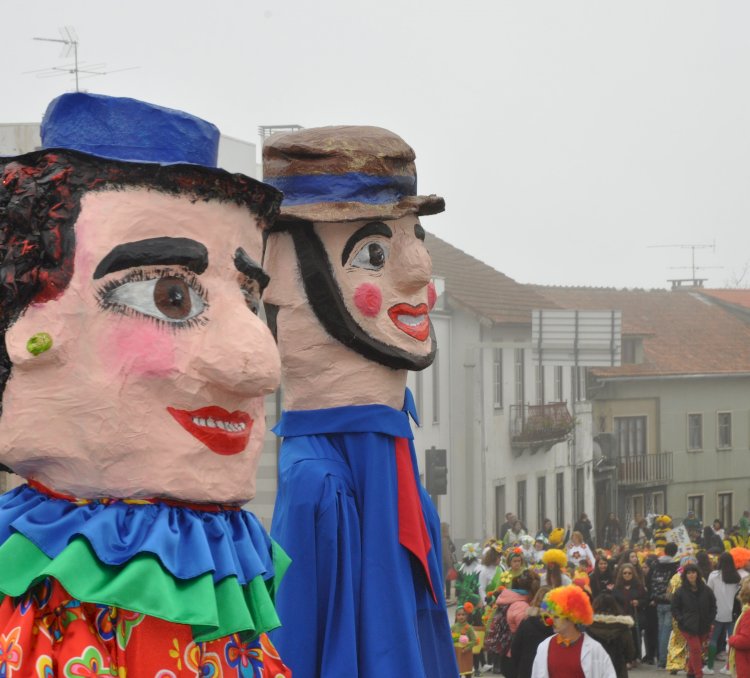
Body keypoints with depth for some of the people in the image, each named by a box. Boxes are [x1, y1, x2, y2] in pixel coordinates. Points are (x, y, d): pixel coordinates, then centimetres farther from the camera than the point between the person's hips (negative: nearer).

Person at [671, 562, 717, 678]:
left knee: (695, 650, 11)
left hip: (703, 626, 3)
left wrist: (710, 620, -2)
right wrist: (681, 620, -11)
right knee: (695, 649, -11)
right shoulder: (680, 591, -3)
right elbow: (674, 608, 2)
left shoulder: (706, 590, 3)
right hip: (688, 626, -3)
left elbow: (713, 607, 10)